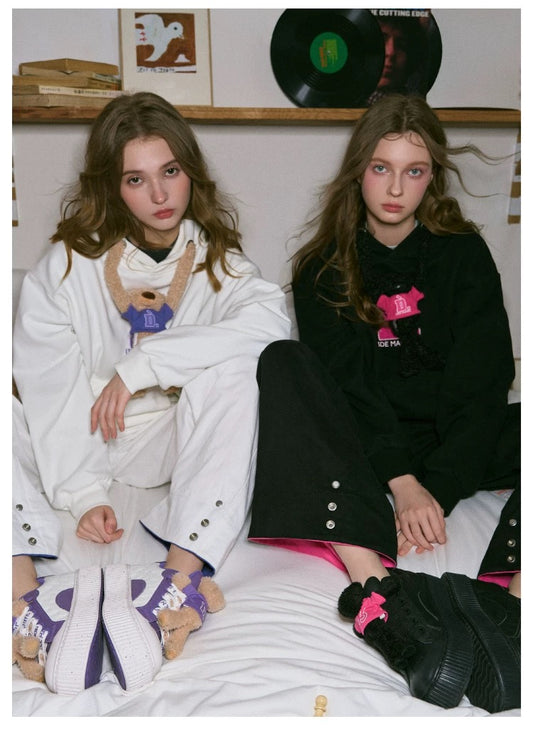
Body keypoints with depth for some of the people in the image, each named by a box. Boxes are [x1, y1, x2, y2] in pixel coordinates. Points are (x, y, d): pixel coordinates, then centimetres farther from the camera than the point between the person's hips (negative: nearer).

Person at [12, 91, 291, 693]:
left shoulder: (216, 259, 1)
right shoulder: (68, 266, -2)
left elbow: (270, 318, -23)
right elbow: (48, 386, -9)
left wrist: (143, 363, -28)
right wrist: (82, 494, -21)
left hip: (173, 438, 0)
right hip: (83, 442, 0)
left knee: (232, 368, -29)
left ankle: (184, 574, -40)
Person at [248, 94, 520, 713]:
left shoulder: (464, 255, 5)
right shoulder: (323, 269, 5)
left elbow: (480, 384, -6)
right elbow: (346, 380, -9)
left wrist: (438, 487, -19)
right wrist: (400, 480, -23)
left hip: (455, 444, 1)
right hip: (361, 446, 0)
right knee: (285, 362, -27)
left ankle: (509, 602, -47)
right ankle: (376, 587, -45)